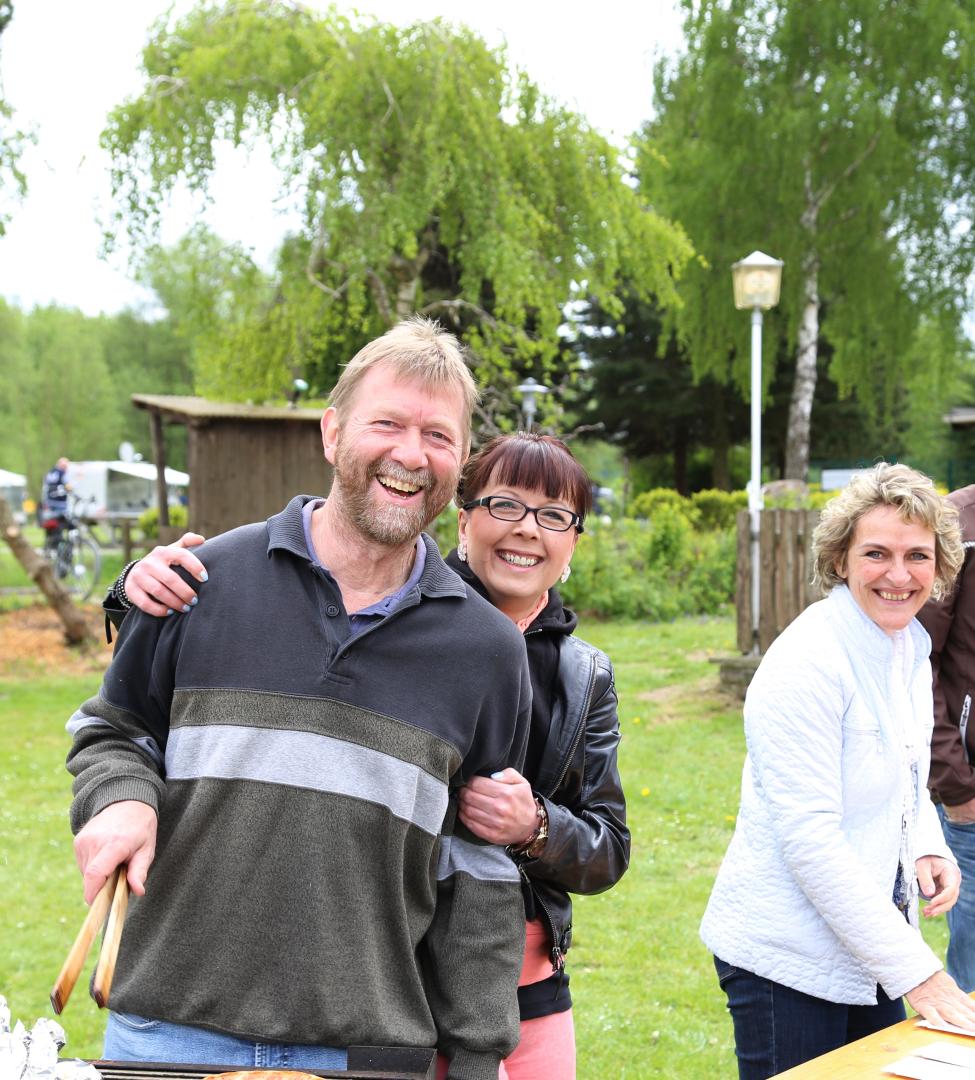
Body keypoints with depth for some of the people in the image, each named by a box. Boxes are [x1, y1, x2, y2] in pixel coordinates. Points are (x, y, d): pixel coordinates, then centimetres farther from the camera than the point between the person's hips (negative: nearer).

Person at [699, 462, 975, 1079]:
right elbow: (811, 842, -23)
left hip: (873, 945, 8)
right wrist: (916, 971, -22)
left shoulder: (911, 645, 6)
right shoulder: (807, 664, -20)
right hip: (788, 959, -8)